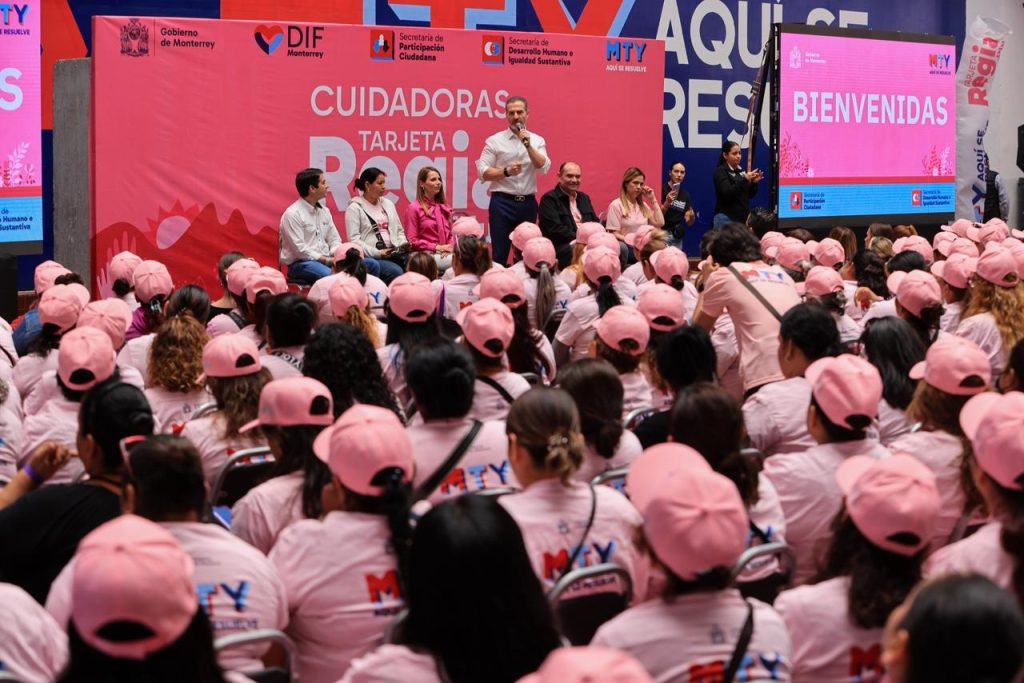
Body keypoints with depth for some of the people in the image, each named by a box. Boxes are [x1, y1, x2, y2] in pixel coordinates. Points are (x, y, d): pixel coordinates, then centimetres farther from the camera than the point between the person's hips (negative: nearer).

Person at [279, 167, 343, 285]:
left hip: (326, 260, 7)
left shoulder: (324, 211, 15)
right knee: (331, 275, -36)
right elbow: (300, 250, -15)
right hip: (300, 264, -7)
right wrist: (328, 260, -16)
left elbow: (334, 240, 17)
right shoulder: (292, 214, -9)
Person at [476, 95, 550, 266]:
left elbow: (543, 167, -5)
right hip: (502, 202, -3)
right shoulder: (495, 141, 1)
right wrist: (506, 171, -16)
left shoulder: (537, 141, 9)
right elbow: (483, 172, -3)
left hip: (528, 202, 3)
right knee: (500, 253, -4)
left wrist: (528, 145, -13)